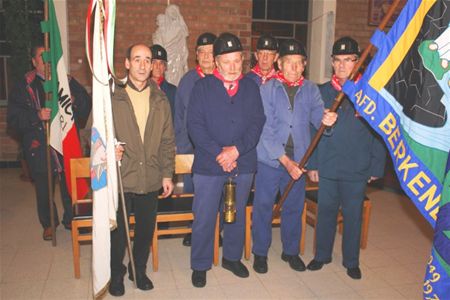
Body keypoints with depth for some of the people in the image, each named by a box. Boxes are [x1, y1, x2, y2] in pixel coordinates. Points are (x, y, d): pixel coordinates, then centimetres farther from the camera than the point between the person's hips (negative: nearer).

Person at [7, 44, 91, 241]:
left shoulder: (67, 81, 6)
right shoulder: (24, 86, 1)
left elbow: (86, 107, 5)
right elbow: (13, 118, -3)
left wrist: (74, 101, -15)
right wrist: (36, 116, -19)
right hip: (39, 147, 0)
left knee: (70, 185, 8)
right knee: (44, 188, 12)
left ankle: (70, 219, 31)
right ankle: (48, 224, 32)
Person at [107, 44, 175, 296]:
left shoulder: (161, 100, 7)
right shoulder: (112, 97, -2)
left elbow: (168, 141, 8)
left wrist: (167, 174, 4)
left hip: (151, 179, 3)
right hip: (120, 178, -2)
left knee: (146, 229, 14)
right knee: (118, 230, 10)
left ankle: (139, 270, 37)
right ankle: (116, 273, 34)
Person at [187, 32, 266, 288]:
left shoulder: (251, 87, 6)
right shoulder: (203, 87, -1)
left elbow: (258, 122, -2)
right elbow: (195, 124, -8)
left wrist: (237, 149, -15)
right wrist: (218, 153, -17)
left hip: (244, 163, 3)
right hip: (209, 164, -2)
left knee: (237, 214, 16)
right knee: (204, 218, 4)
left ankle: (232, 257, 36)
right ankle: (200, 265, 23)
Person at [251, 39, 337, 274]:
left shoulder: (311, 90, 3)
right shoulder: (267, 89, -7)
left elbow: (318, 116, -9)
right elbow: (265, 129, -12)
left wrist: (326, 120, -34)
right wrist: (285, 160, -17)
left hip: (297, 160, 3)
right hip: (269, 159, -2)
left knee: (294, 207, 14)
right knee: (263, 207, 7)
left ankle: (291, 251, 34)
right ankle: (260, 252, 26)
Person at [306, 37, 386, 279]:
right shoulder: (321, 92, 3)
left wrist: (376, 166, -3)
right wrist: (312, 164, 0)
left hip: (357, 170, -1)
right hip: (327, 167, 1)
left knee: (353, 216, 11)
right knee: (326, 212, 12)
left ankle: (351, 261, 29)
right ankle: (322, 255, 31)